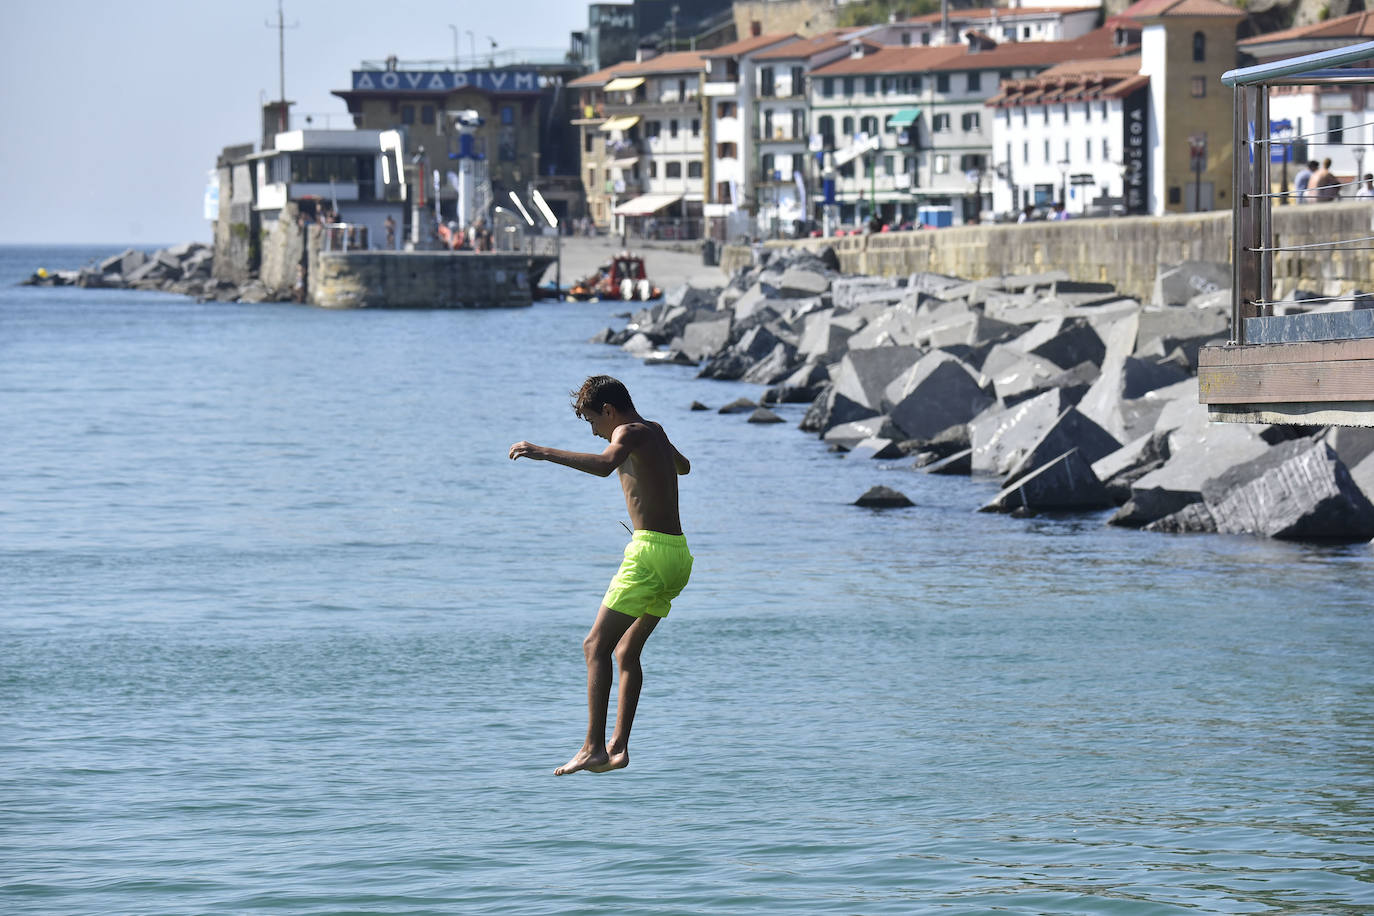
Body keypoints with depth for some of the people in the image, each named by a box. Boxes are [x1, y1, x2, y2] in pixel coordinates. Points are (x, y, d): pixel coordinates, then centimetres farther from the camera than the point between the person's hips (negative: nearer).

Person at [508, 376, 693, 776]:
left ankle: (594, 748, -16)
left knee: (596, 646, -9)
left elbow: (605, 464, -32)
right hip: (677, 553, 10)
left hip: (651, 551, -10)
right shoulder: (655, 432, 18)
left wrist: (545, 453, -34)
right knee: (627, 652, 16)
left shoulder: (630, 432, -8)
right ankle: (618, 747, 11)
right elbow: (683, 466, 41)